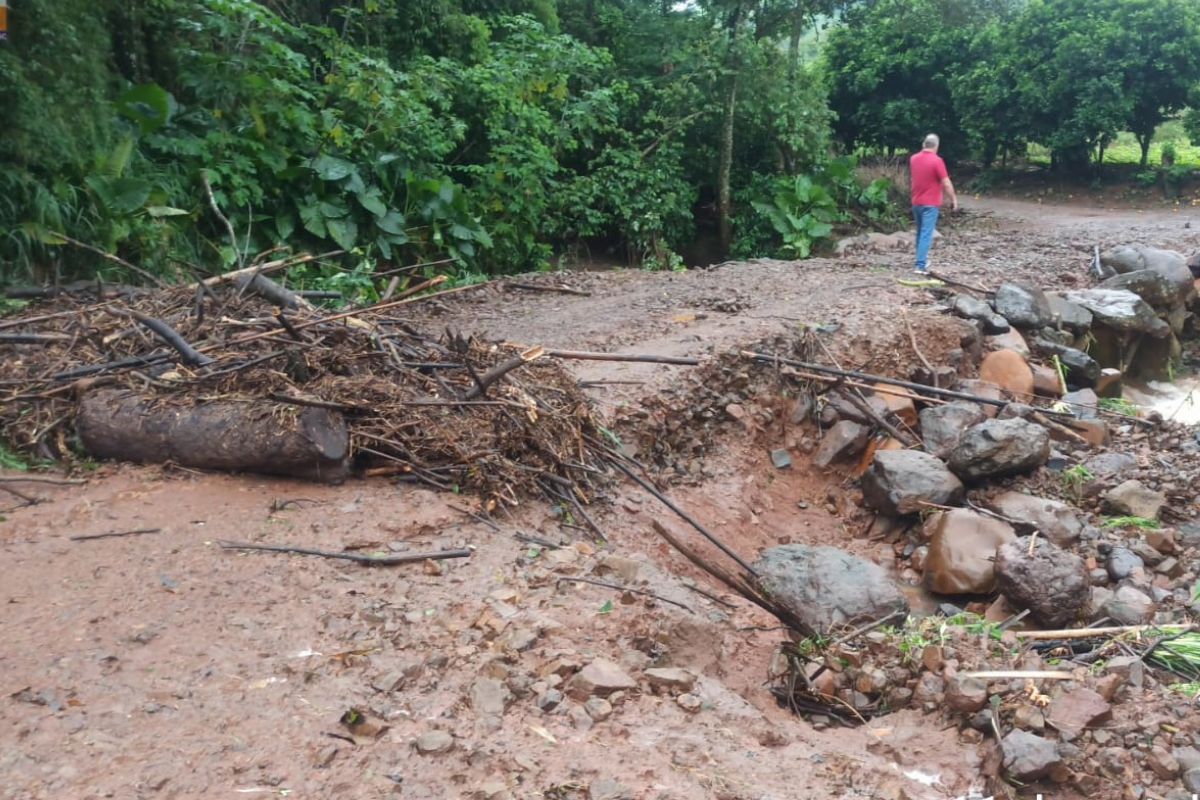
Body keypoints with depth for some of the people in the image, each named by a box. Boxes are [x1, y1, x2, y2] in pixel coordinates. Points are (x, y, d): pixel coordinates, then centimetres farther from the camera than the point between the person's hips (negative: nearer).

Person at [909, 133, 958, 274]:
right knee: (926, 234, -7)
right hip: (930, 203, -6)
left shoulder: (913, 159, 5)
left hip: (916, 202, 6)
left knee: (920, 232, 19)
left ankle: (922, 260, 29)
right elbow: (946, 183, -14)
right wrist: (954, 199, -2)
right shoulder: (936, 160, -15)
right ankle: (921, 266, -13)